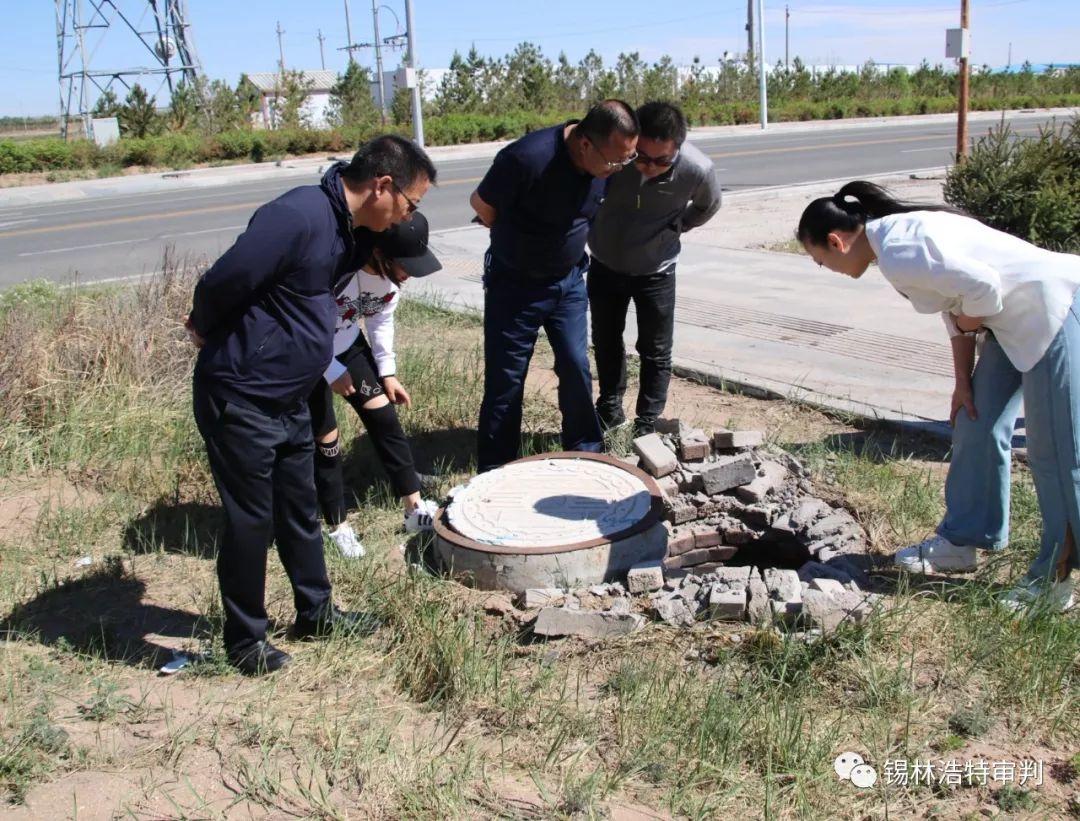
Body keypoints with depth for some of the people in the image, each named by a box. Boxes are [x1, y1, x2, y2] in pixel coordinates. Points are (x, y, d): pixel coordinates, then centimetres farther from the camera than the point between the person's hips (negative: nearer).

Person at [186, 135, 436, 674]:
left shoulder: (349, 232, 6)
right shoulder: (298, 216, -25)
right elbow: (221, 282, -24)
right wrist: (208, 333, -6)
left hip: (288, 400, 9)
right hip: (241, 401, -9)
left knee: (300, 510, 20)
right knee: (251, 522, 5)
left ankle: (315, 612, 37)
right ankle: (245, 641, 23)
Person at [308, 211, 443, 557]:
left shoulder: (391, 274, -14)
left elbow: (380, 321, 4)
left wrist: (388, 373, 1)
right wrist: (332, 372, -19)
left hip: (346, 344, 6)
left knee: (384, 418, 1)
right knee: (324, 439, -1)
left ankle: (415, 509, 10)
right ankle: (338, 527, 17)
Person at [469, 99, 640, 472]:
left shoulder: (608, 162, -11)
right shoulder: (527, 158, -31)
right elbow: (481, 204, -12)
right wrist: (520, 243, 2)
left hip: (568, 281, 5)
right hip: (514, 284, -4)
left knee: (577, 369, 4)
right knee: (505, 380, 2)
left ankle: (586, 455, 22)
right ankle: (494, 472, 15)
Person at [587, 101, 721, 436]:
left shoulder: (699, 169, -27)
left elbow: (707, 206, 0)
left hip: (655, 270, -1)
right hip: (605, 264, 2)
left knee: (655, 353, 7)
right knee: (605, 342, 17)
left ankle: (647, 425, 22)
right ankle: (610, 410, 37)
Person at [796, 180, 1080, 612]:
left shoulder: (898, 251, -23)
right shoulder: (899, 234, 8)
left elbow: (983, 285, -29)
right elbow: (955, 303, 13)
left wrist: (969, 321, -7)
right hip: (1016, 316, 10)